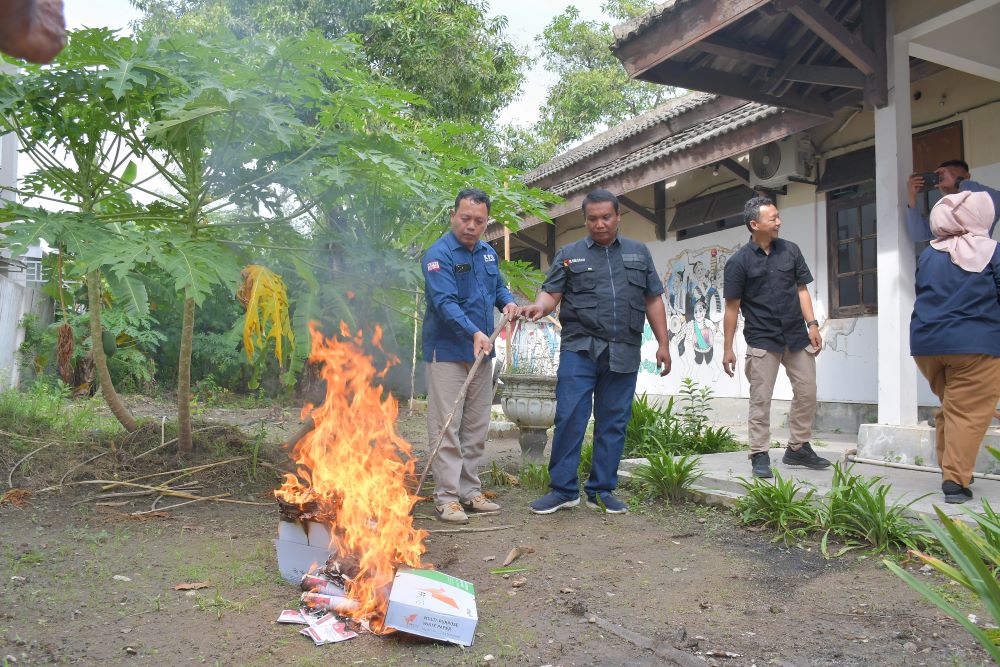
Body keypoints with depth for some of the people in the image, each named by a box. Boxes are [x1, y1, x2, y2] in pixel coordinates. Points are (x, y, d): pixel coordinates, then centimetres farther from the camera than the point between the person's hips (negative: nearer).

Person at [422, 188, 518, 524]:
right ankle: (447, 496, 2)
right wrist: (475, 333, -36)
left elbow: (498, 286, 24)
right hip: (447, 353, -7)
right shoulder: (439, 254, -13)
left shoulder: (488, 253, 11)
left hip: (481, 352, 8)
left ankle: (470, 491, 23)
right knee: (447, 427, -5)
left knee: (476, 427, 12)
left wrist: (508, 301, 0)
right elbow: (445, 302, -24)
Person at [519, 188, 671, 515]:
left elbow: (653, 301, 15)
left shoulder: (639, 253, 16)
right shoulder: (569, 254, 10)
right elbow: (551, 293, 2)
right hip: (580, 349, -2)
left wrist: (663, 343, 8)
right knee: (569, 418, -7)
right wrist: (540, 305, -22)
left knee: (614, 423, 6)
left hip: (623, 353, 2)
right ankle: (563, 489, 4)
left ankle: (602, 491, 16)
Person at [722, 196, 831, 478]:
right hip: (762, 340, -4)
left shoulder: (791, 251, 5)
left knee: (807, 392, 9)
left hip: (796, 336, 4)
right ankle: (760, 455, 10)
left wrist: (812, 324, -1)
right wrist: (727, 349, -6)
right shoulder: (739, 262, -7)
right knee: (761, 399, 1)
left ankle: (798, 448, 24)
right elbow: (732, 307, -5)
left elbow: (801, 289, 10)